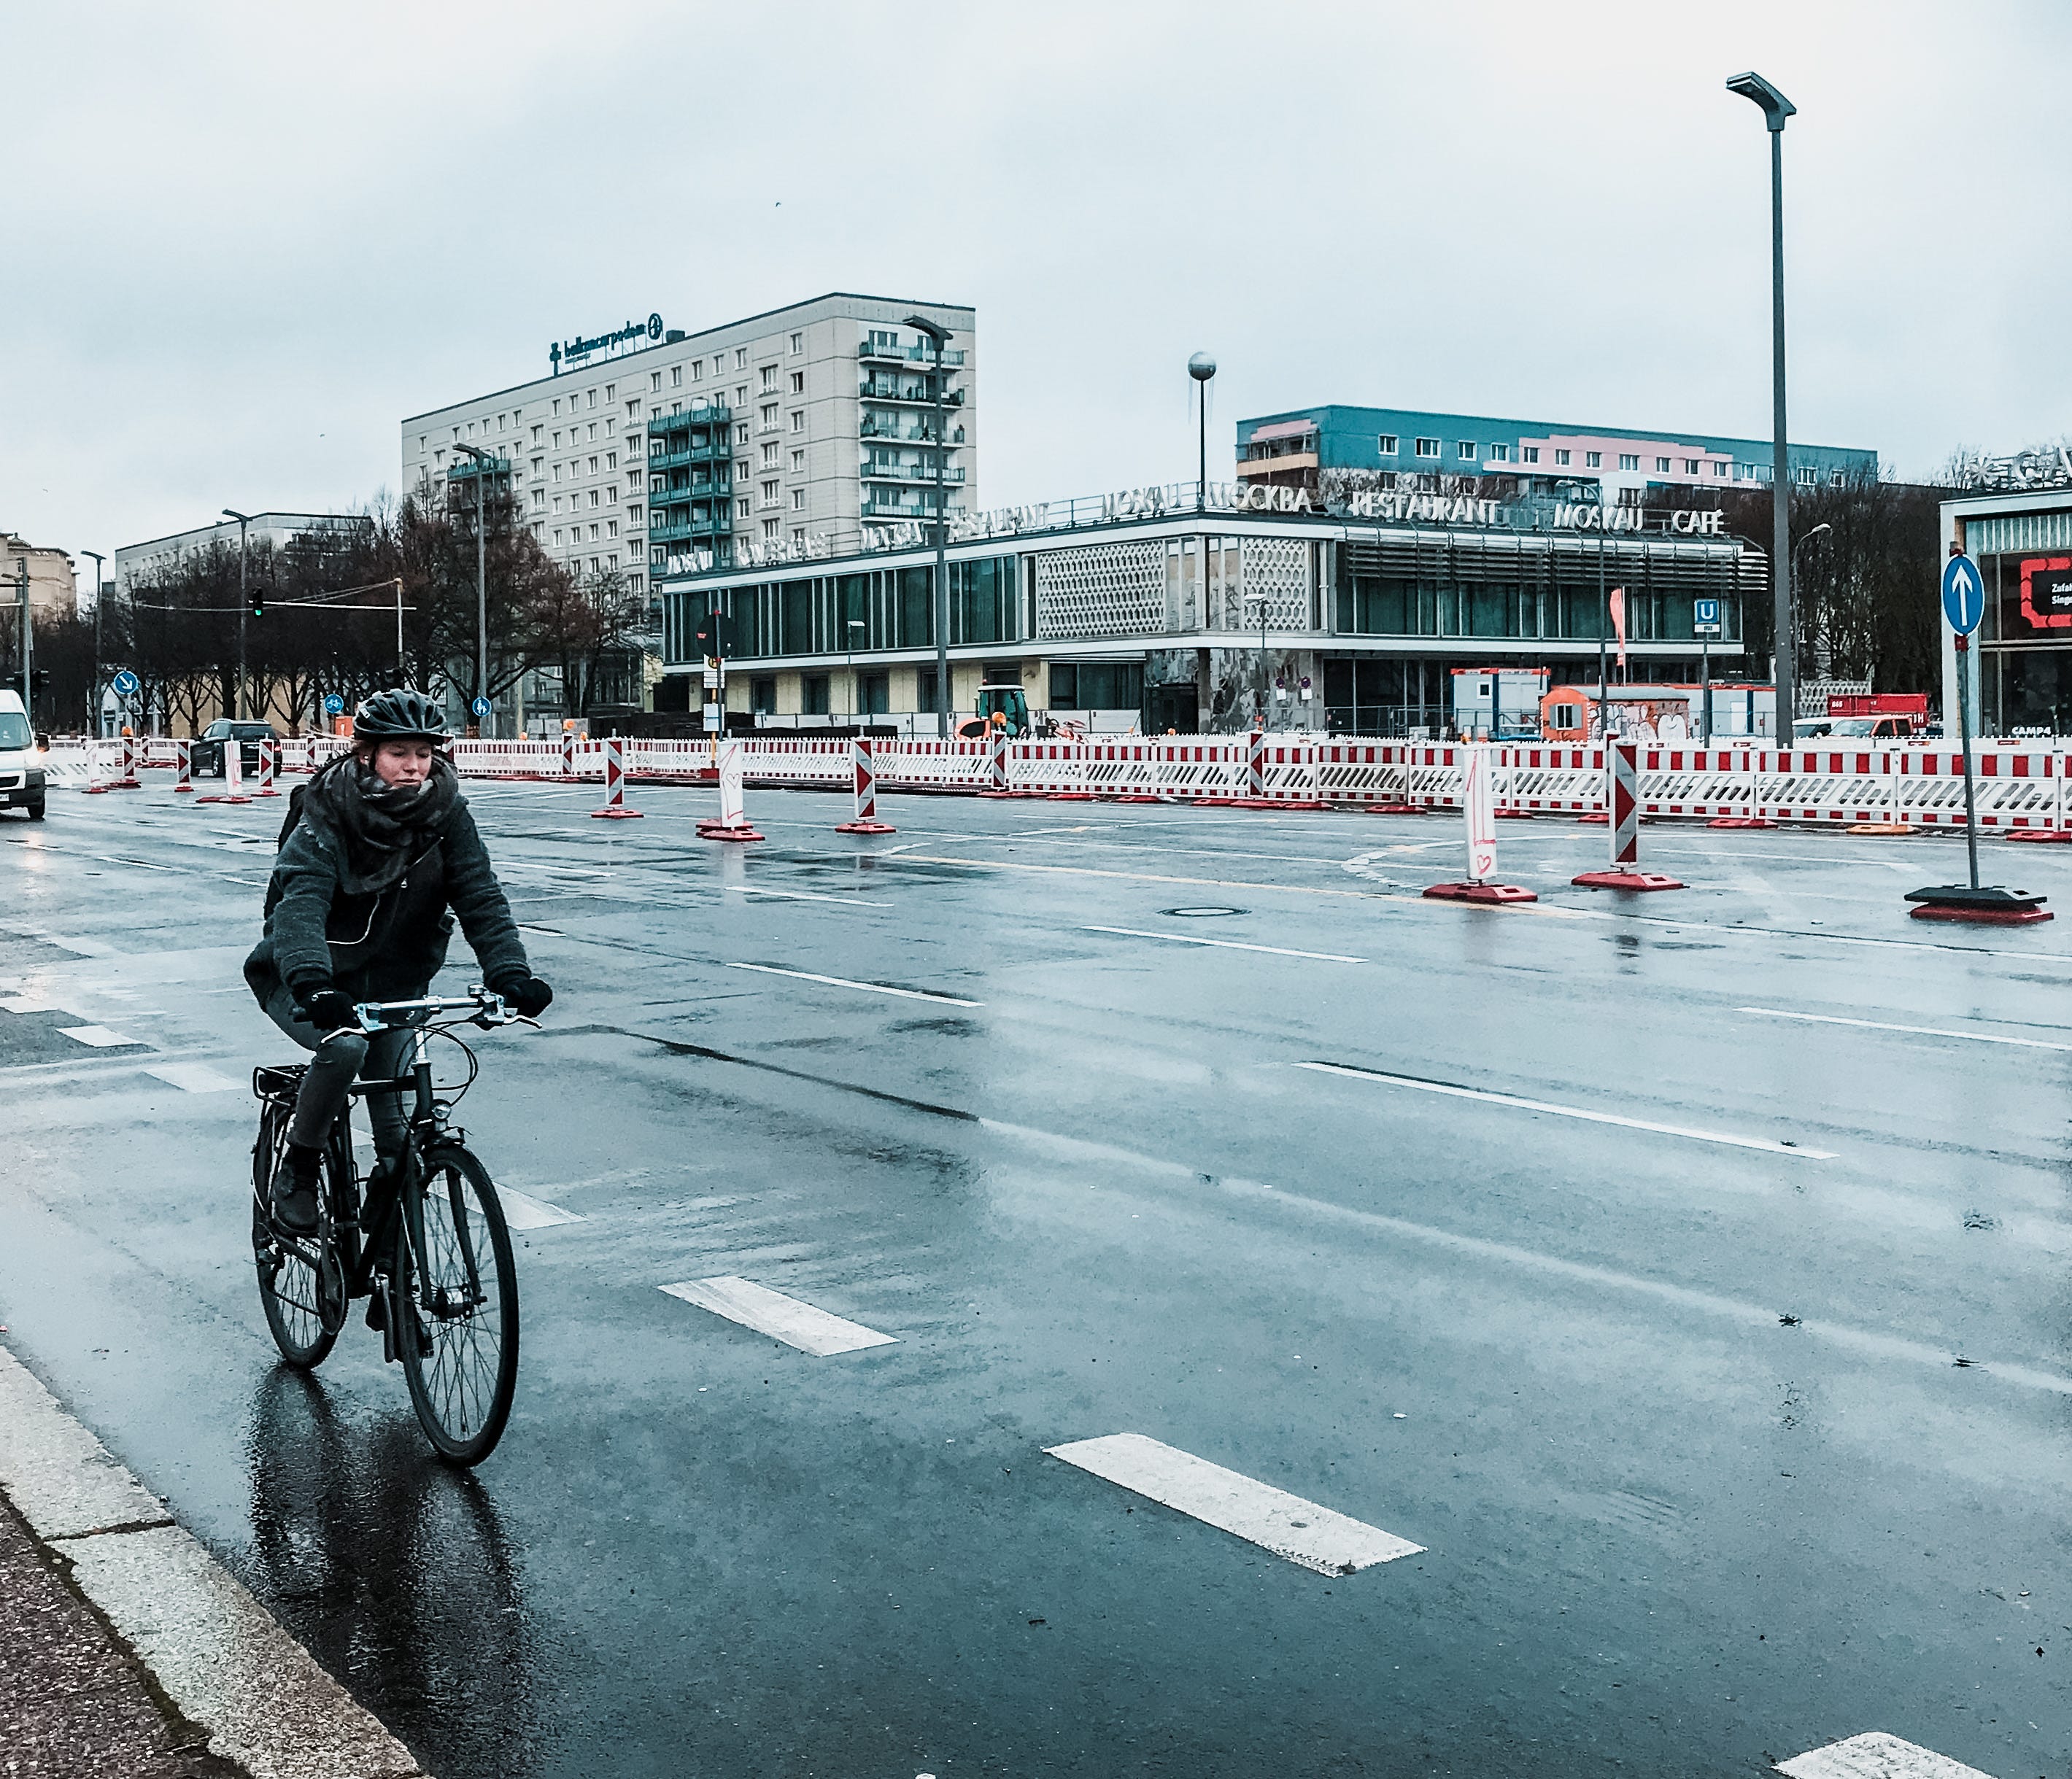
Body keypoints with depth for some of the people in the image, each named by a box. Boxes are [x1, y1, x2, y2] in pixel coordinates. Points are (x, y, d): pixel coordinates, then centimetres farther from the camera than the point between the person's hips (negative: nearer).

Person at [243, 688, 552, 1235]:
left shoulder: (445, 811, -11)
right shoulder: (326, 816, -21)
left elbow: (480, 896, -17)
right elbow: (301, 904, -35)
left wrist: (510, 973, -34)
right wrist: (312, 984, -53)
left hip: (391, 983, 4)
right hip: (309, 984, -3)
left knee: (398, 1124, -1)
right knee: (345, 1045, -32)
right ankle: (297, 1169, -8)